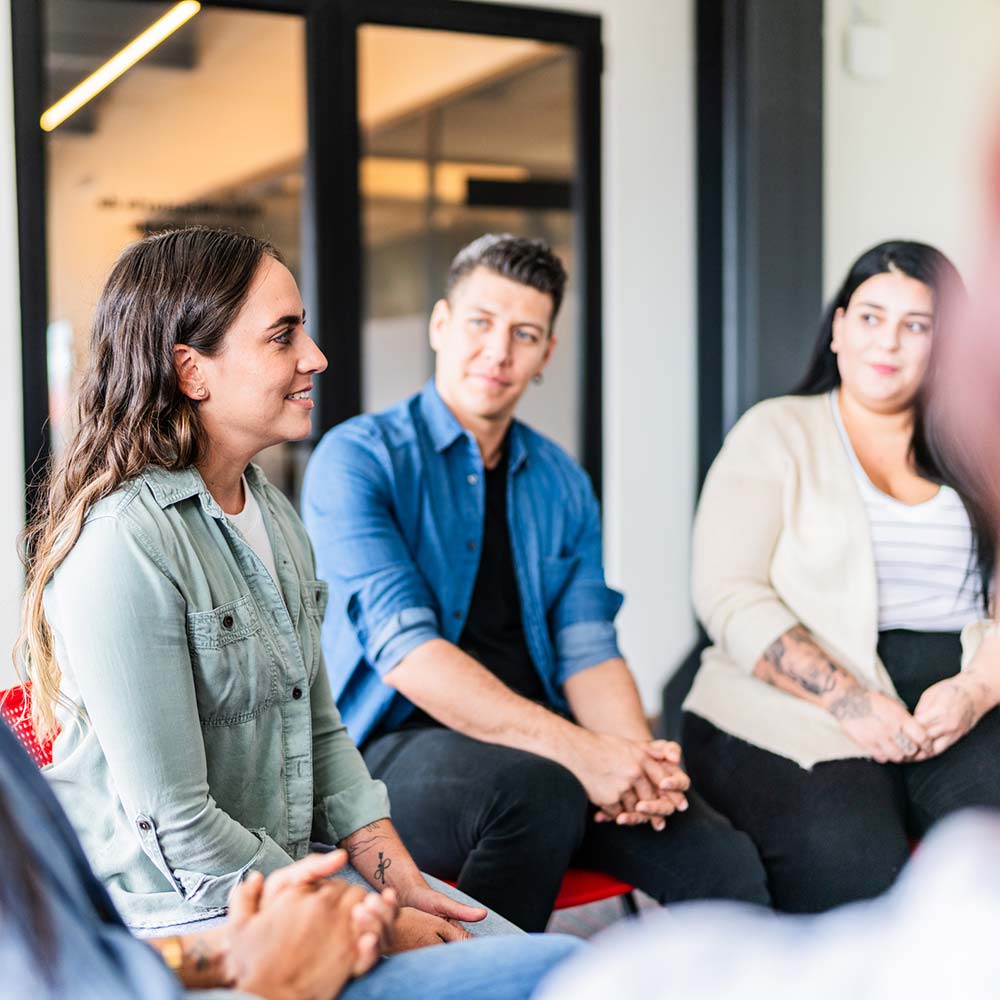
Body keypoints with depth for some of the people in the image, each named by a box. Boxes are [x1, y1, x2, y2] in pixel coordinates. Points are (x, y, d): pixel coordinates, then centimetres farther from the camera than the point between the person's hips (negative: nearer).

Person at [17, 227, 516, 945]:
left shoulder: (275, 515, 8)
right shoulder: (123, 544, -20)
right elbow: (177, 830, -21)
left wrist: (403, 883, -1)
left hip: (304, 870, 8)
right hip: (180, 910, -8)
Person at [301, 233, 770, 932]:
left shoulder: (563, 486, 15)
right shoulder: (360, 458, -4)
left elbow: (588, 651, 7)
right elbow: (404, 651, -16)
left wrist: (638, 760, -15)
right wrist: (575, 749, -24)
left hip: (545, 752, 4)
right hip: (395, 747, -4)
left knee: (726, 864, -20)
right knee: (539, 790, -36)